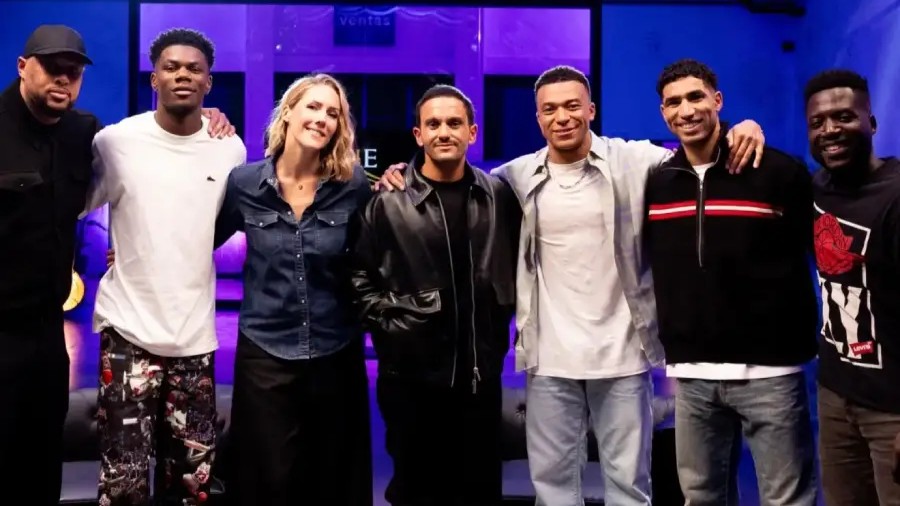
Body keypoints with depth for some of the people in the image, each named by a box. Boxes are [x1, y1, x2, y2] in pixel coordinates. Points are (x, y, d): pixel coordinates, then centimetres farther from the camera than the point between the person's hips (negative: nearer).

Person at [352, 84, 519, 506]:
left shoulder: (499, 195, 3)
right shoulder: (388, 200, -5)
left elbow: (514, 264, 13)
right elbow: (359, 274, -1)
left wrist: (502, 318, 4)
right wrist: (388, 321, -7)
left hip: (480, 370, 3)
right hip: (410, 371, -2)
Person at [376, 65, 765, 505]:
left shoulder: (632, 161, -3)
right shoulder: (518, 177, 2)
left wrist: (740, 131, -20)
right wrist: (406, 176, -1)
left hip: (621, 354, -1)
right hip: (549, 359, 2)